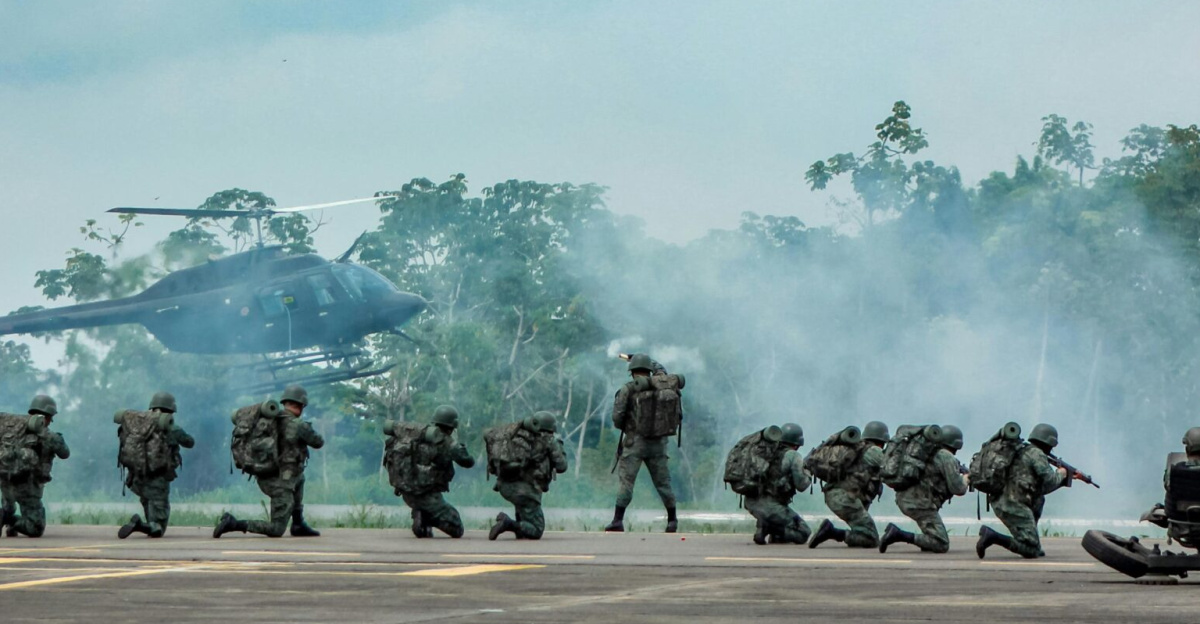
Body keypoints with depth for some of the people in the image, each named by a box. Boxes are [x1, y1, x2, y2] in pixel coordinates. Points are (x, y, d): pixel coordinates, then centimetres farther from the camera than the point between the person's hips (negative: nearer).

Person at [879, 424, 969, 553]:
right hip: (919, 504, -9)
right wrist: (965, 480, 13)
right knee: (941, 545, -9)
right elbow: (957, 489, -9)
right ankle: (899, 535, -19)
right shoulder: (948, 458, -7)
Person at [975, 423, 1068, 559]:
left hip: (1001, 503, 9)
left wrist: (1066, 479, 32)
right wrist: (1060, 474, 15)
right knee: (1031, 551, -9)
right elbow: (1050, 483, -6)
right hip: (1014, 507, -9)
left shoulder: (1021, 451, 23)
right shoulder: (1037, 454, -5)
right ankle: (992, 536, -21)